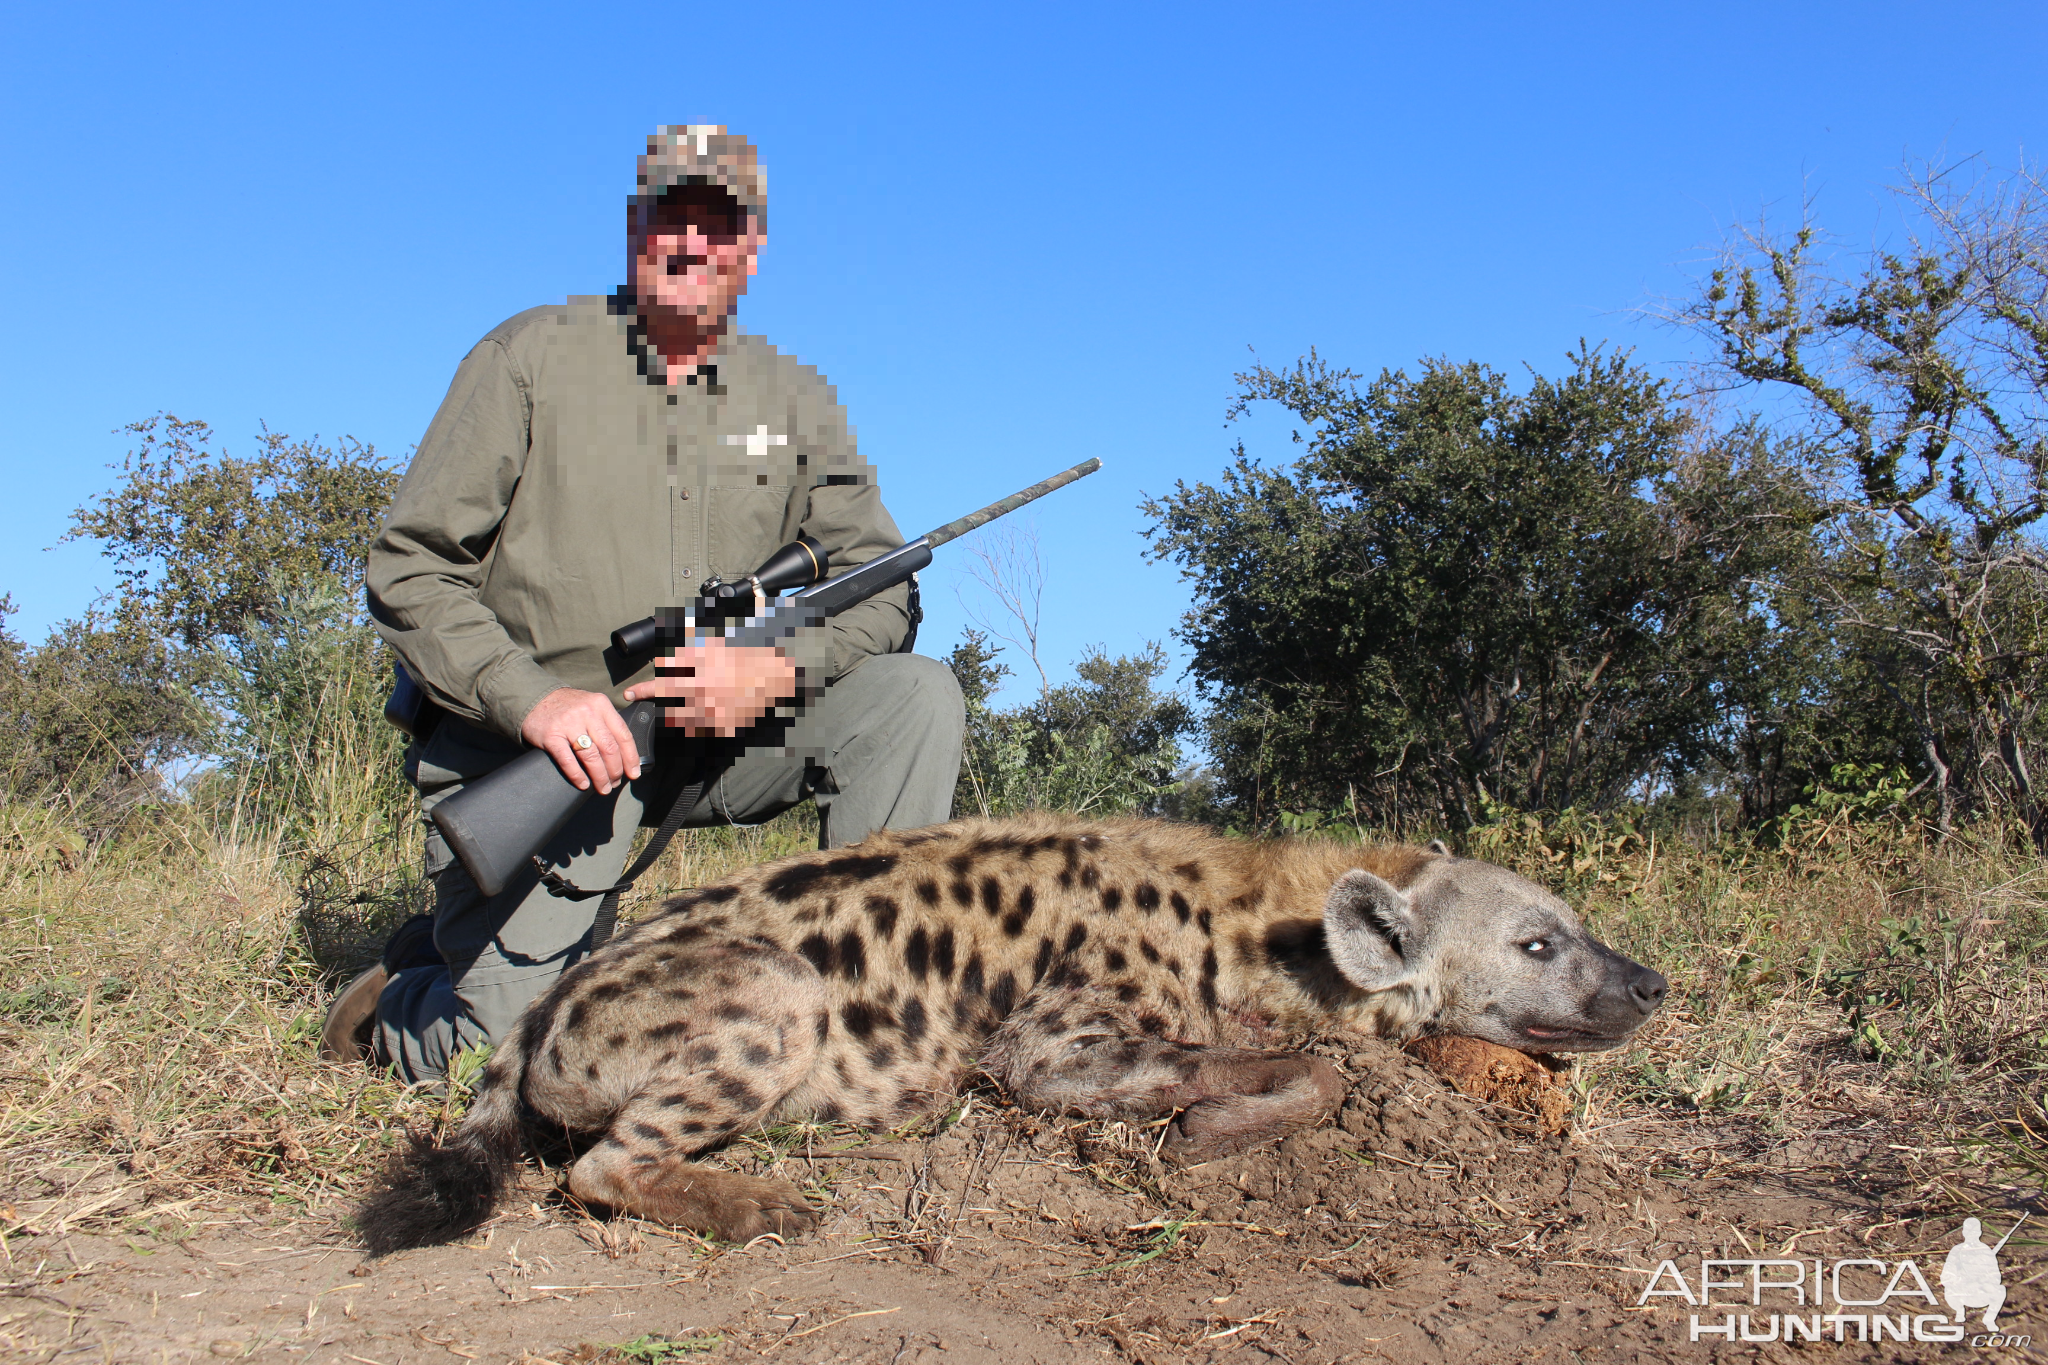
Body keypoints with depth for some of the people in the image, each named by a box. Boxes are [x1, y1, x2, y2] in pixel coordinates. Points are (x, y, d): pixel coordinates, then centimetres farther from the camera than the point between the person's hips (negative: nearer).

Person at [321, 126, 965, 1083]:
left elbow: (885, 591, 3)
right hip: (525, 746, -3)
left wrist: (778, 672, -18)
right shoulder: (531, 357, -1)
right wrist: (534, 697, -22)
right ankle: (408, 991, 18)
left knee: (917, 693, -19)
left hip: (713, 733, 4)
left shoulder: (794, 401, 9)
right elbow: (408, 572, -6)